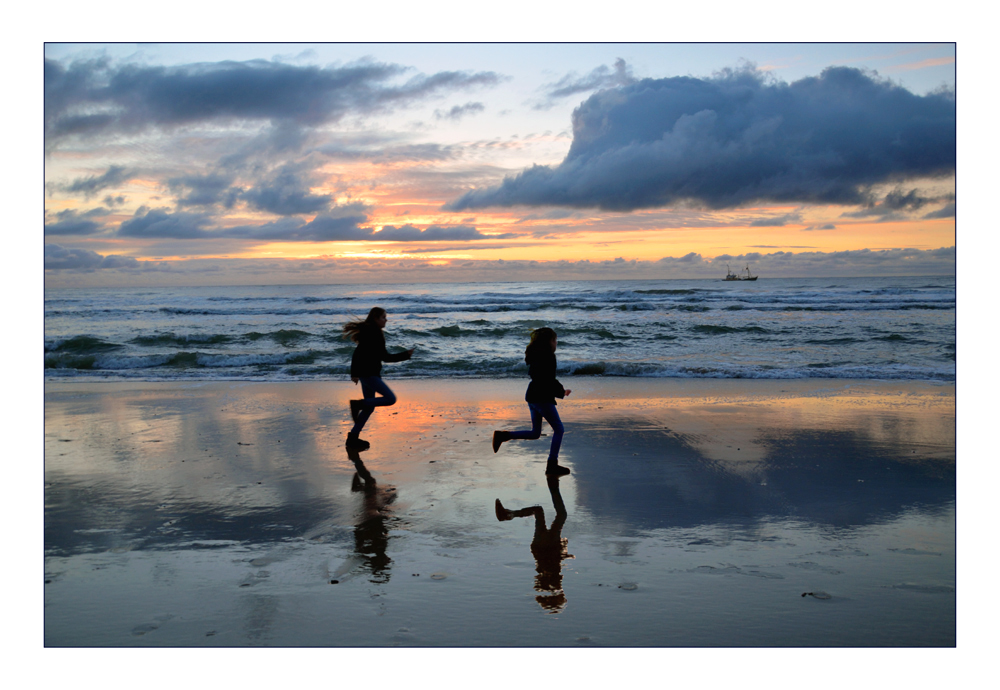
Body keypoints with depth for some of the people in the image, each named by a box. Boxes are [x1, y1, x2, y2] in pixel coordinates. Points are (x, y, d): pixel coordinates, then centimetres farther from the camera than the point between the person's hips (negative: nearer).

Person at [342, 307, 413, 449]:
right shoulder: (369, 333, -13)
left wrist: (406, 354, 16)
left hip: (372, 373, 10)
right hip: (367, 373, -10)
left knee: (369, 407, 12)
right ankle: (358, 404, -8)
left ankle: (353, 437, 15)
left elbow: (384, 356, 20)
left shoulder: (376, 333, 16)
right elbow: (358, 353, -19)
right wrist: (355, 373, -23)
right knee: (390, 399, -12)